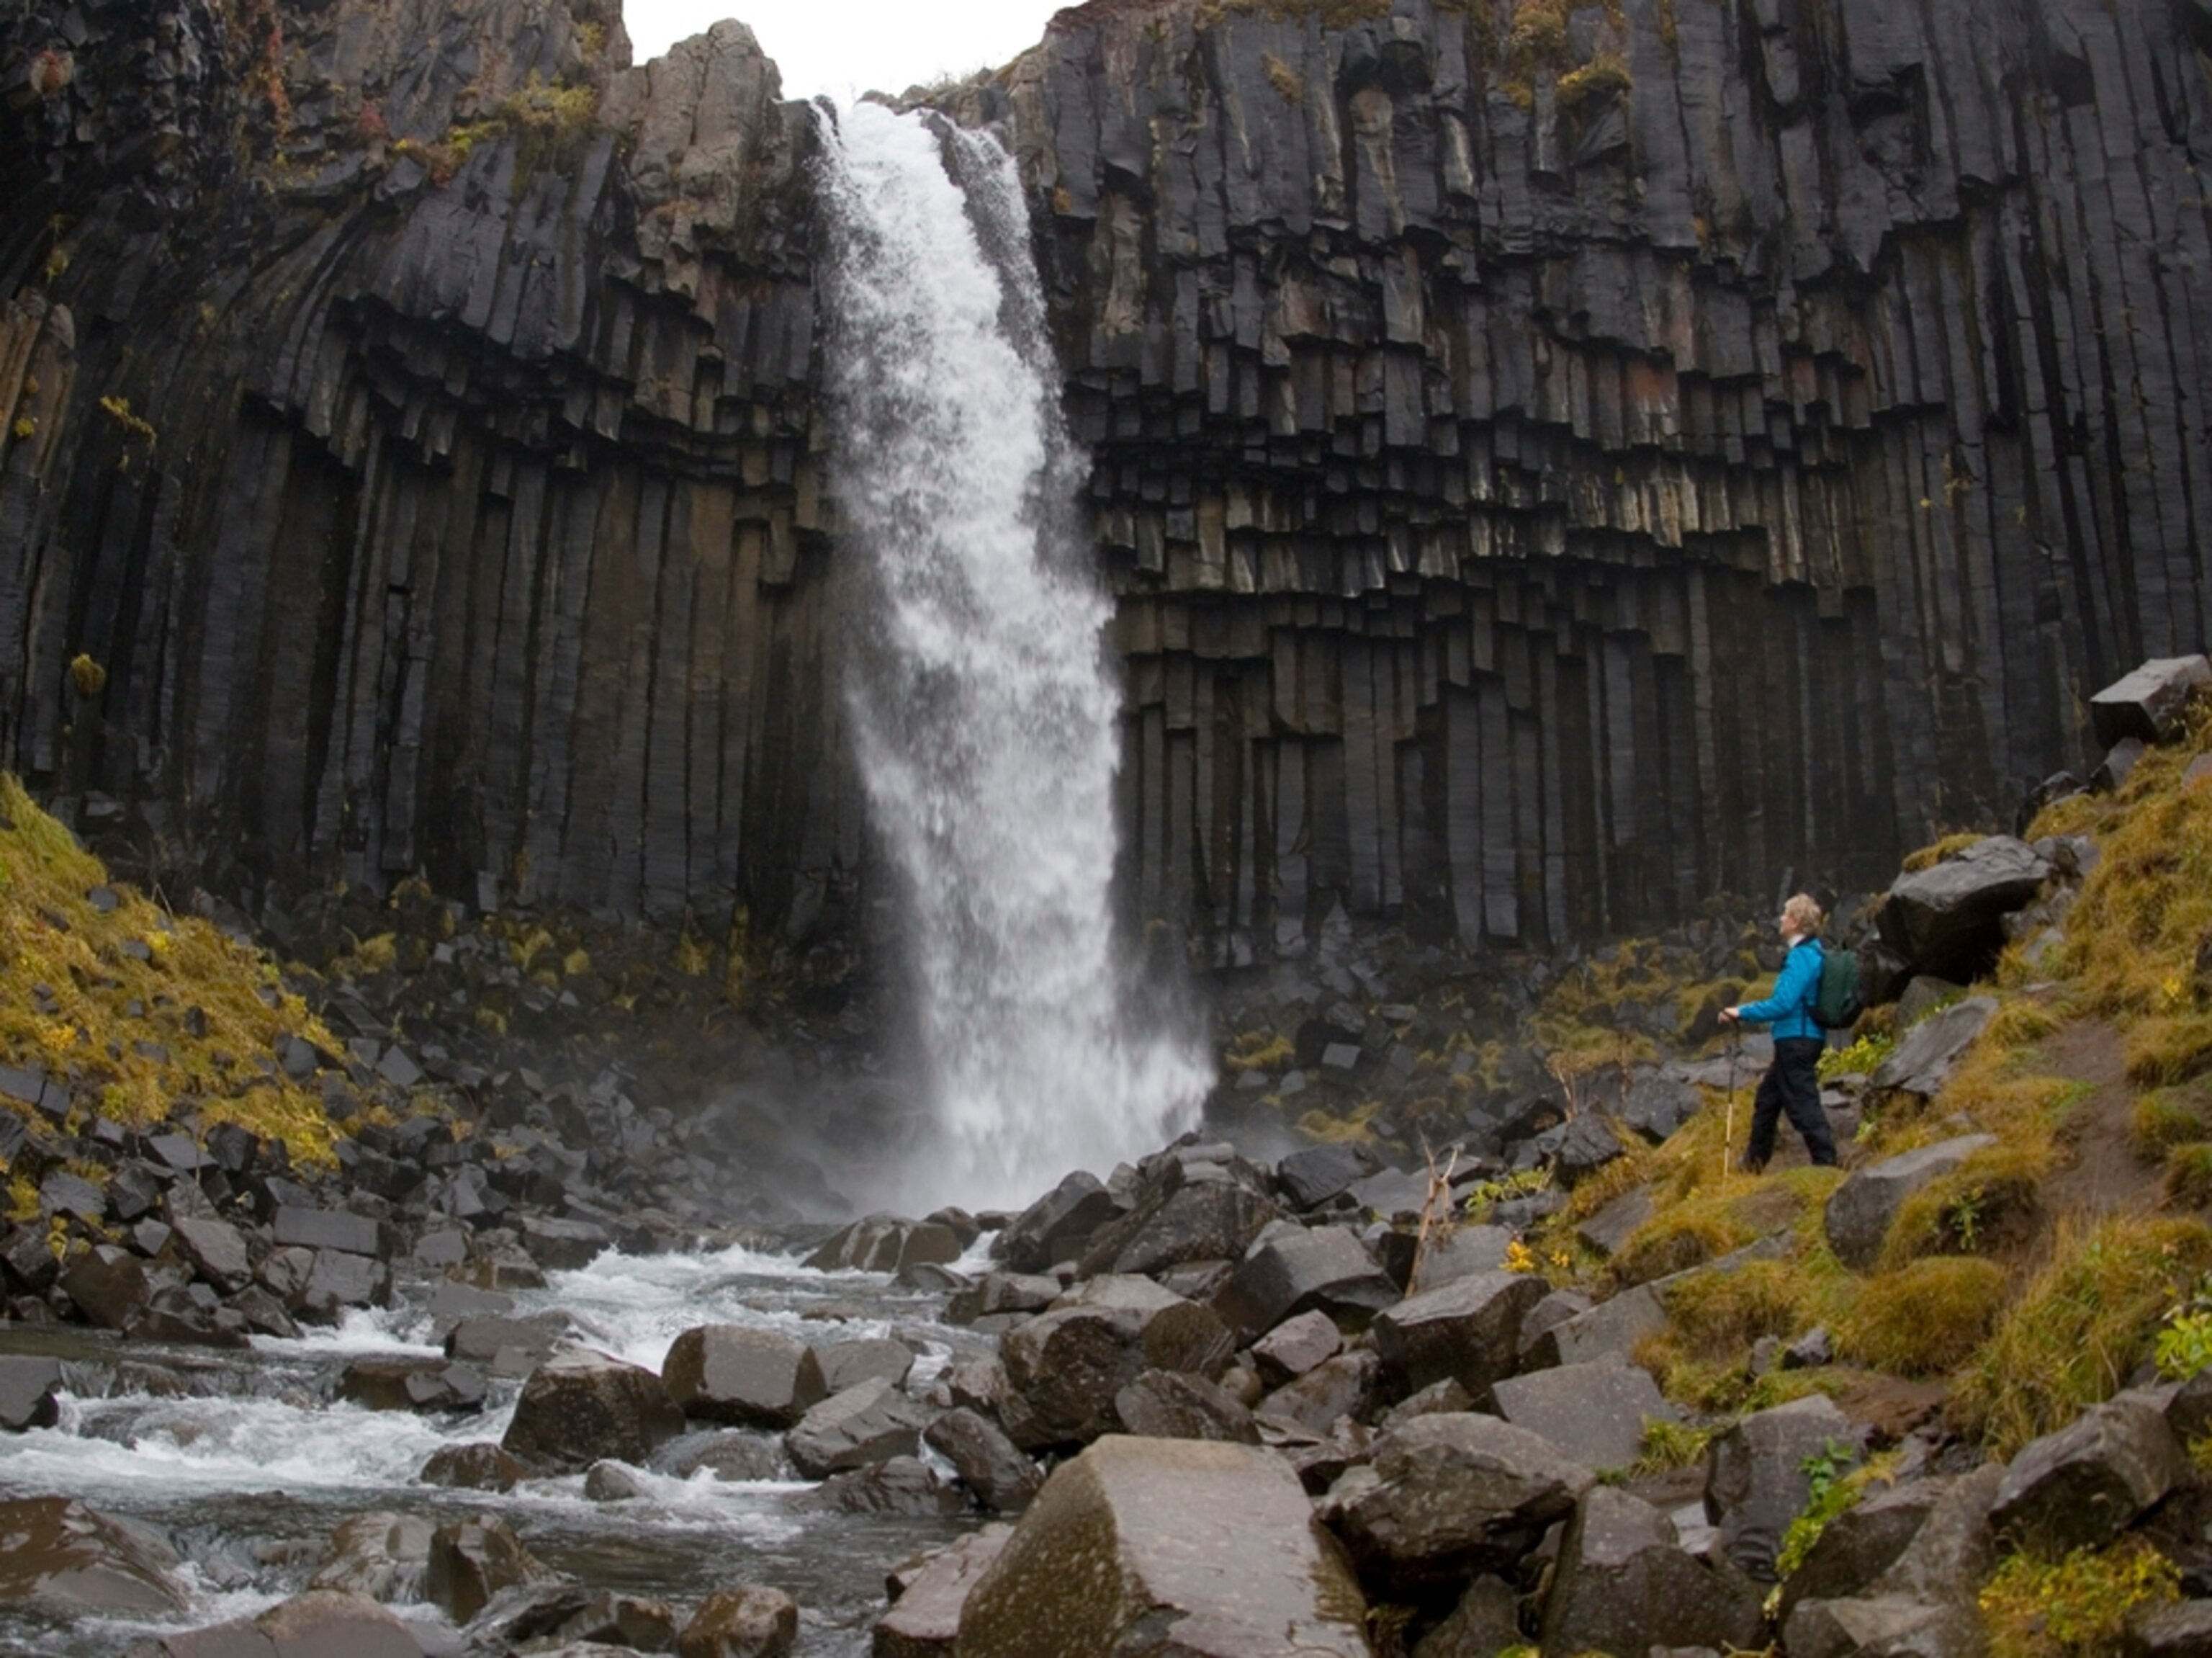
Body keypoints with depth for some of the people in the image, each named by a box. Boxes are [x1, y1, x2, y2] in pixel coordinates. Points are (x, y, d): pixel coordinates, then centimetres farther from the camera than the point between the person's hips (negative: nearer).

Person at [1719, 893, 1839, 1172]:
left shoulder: (1801, 957, -18)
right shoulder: (1811, 953, 13)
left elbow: (1783, 1004, -23)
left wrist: (1743, 1012, -14)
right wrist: (1747, 1011, 19)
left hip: (1797, 1041, -11)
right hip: (1797, 1040, 11)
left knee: (1802, 1104, -6)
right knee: (1767, 1098, 20)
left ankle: (1826, 1164, -2)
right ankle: (1754, 1162, 30)